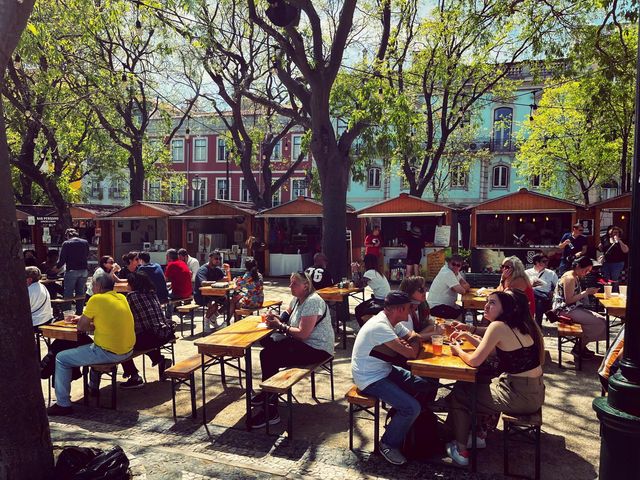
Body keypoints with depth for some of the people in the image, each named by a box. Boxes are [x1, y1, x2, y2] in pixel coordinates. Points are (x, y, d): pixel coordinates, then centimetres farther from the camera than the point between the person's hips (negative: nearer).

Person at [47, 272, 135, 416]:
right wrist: (84, 318, 22)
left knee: (61, 359, 7)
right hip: (127, 350, 8)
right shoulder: (121, 297, 8)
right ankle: (93, 387, 49)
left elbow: (81, 327, -5)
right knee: (94, 346, 39)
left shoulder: (96, 299, -12)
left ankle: (63, 404, 11)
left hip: (109, 353, -8)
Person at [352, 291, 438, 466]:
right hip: (370, 379, -10)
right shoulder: (380, 326, -28)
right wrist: (413, 344, -5)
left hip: (386, 371, 10)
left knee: (430, 384, 5)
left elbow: (414, 337, 7)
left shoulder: (390, 322, 3)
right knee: (412, 407, -22)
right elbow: (411, 354, -27)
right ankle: (388, 444, 2)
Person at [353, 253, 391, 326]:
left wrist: (355, 271, -9)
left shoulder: (370, 273, -18)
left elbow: (359, 285, -15)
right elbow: (362, 283, 13)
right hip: (383, 300, 9)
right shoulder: (376, 272, 10)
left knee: (359, 313, -2)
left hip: (382, 303, -9)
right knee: (358, 309, 15)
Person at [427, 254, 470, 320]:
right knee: (462, 316, -23)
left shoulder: (455, 272, 9)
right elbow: (461, 291, -25)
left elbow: (467, 285, 8)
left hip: (447, 304, 10)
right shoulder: (448, 273, -20)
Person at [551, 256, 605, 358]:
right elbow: (569, 300, -23)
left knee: (603, 320, 5)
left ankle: (581, 345, 10)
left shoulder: (575, 277, 14)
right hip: (565, 310, -11)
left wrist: (588, 292, 5)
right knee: (598, 322, -18)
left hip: (574, 308, 11)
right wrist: (586, 292, -18)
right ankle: (578, 348, -4)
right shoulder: (570, 278, -17)